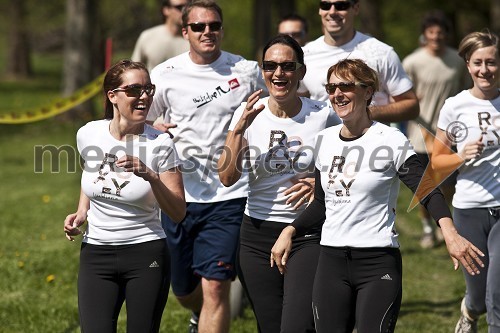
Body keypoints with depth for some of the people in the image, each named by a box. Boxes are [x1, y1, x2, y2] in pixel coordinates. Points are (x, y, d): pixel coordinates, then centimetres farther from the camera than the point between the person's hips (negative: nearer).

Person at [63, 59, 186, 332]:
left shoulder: (160, 144, -10)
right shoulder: (88, 134, -1)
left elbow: (177, 213, -11)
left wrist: (150, 176, -25)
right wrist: (81, 213, 7)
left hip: (146, 255, -2)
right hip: (95, 253, 2)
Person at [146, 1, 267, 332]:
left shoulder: (247, 71, 1)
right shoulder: (165, 75, 0)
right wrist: (155, 132, -11)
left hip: (228, 196, -2)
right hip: (179, 196, 2)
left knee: (215, 287, -12)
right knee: (183, 290, 16)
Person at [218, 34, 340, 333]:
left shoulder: (323, 116, -4)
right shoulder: (249, 114, 0)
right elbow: (228, 178, -8)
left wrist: (320, 183, -10)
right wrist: (239, 129, -20)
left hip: (308, 234, -2)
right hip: (258, 233, 3)